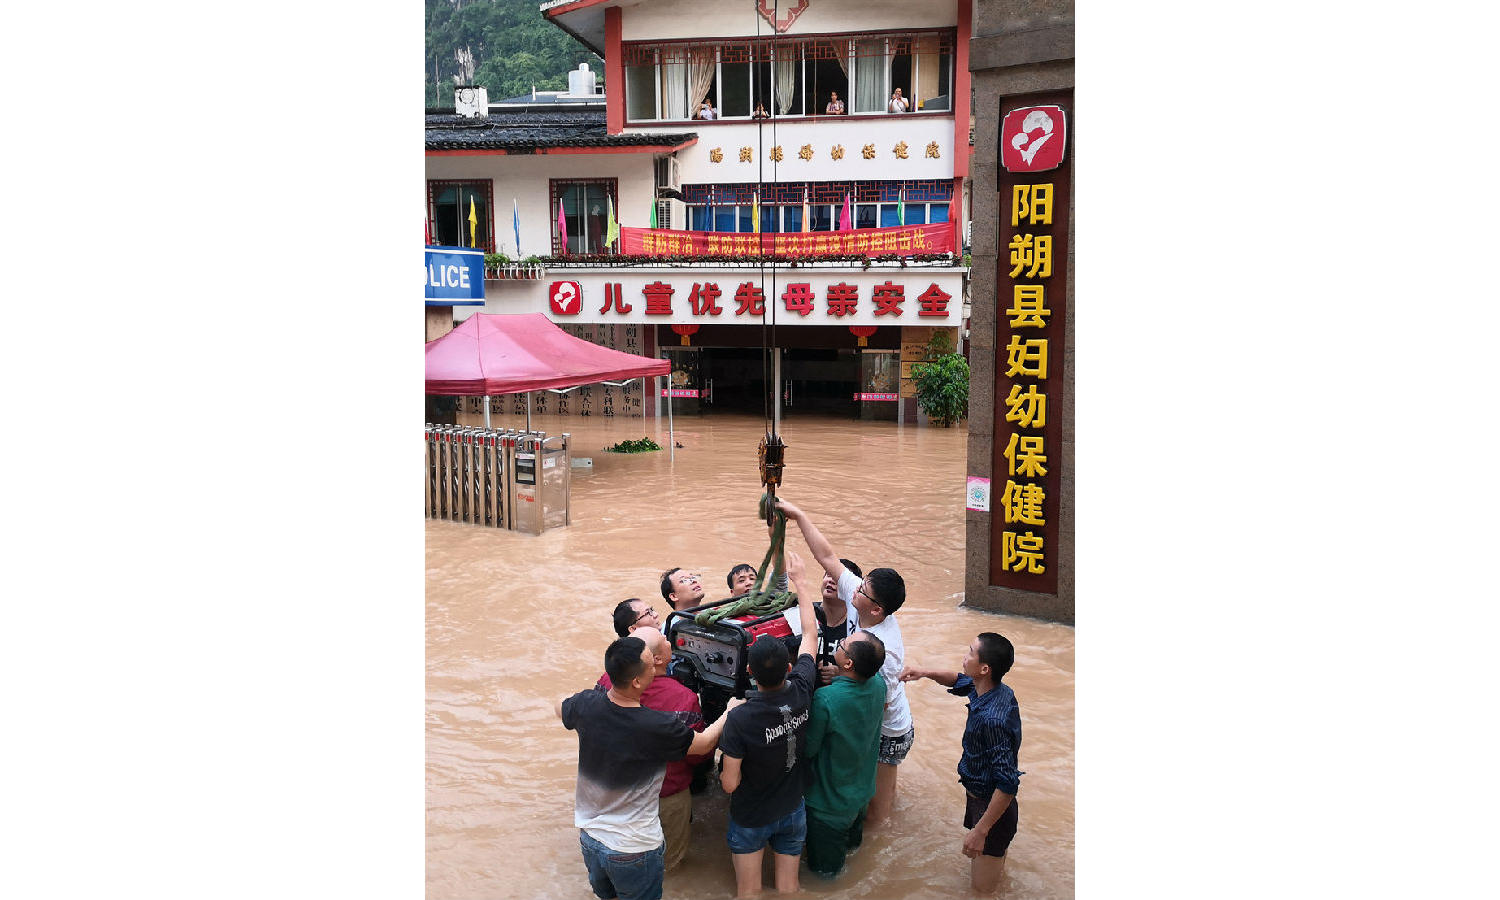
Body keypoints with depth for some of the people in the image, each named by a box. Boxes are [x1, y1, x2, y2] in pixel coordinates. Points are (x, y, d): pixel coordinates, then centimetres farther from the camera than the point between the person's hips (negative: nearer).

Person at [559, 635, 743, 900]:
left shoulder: (587, 704, -18)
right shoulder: (658, 728, -30)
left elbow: (561, 708, 9)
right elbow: (705, 743, -10)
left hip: (589, 837, 4)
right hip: (635, 848, -4)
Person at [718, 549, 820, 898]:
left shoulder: (740, 718, -32)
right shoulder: (801, 693, -21)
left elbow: (730, 783, -23)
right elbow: (810, 634, -5)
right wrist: (801, 581, 3)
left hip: (751, 819, -3)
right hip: (793, 813, 3)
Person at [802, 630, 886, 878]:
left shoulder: (825, 700, -38)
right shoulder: (878, 684, -19)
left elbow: (808, 749, -22)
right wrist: (835, 677, -6)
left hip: (830, 801, -6)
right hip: (863, 790, 7)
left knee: (825, 864, 21)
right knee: (851, 838, 37)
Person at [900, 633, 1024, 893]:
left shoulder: (992, 719, -34)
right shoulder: (999, 691, -8)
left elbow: (1007, 784, -33)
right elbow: (959, 682, 14)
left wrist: (980, 830, -28)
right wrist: (926, 673, -4)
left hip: (991, 806, -9)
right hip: (980, 796, 9)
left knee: (982, 886, 6)